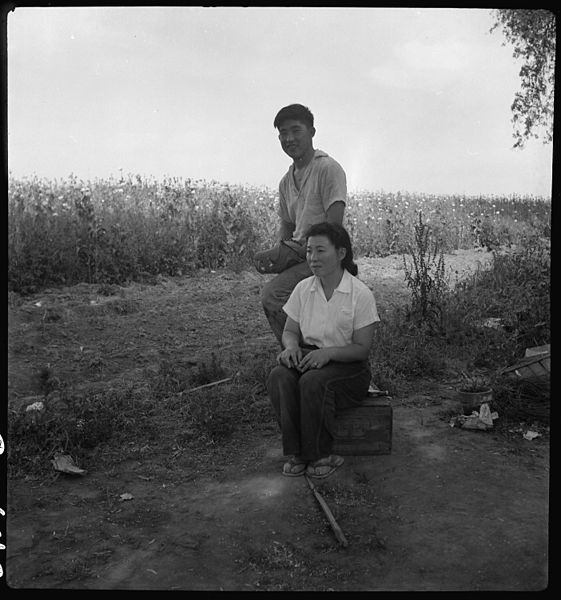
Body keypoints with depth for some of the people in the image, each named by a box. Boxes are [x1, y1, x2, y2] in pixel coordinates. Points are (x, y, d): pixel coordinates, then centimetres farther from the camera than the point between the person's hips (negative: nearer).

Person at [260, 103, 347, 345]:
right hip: (300, 256, 8)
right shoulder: (286, 181, 16)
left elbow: (334, 222, -17)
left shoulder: (328, 168, -9)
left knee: (272, 295, -23)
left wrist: (308, 249, -17)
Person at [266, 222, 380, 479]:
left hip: (348, 366, -4)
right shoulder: (303, 288, 4)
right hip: (308, 359, 4)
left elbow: (361, 348, -10)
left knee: (313, 381, -35)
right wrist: (291, 345, -13)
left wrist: (328, 352, -26)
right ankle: (295, 452, -16)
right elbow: (290, 330, 11)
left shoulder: (361, 294, -10)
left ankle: (321, 455, -14)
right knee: (278, 377, -28)